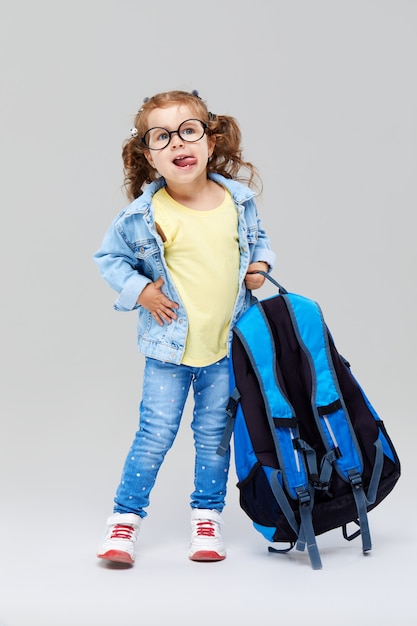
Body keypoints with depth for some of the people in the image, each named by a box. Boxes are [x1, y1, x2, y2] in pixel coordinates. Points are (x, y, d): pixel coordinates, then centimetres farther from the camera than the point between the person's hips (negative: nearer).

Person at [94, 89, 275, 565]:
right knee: (155, 434, 2)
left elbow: (257, 238, 16)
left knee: (214, 434, 12)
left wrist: (260, 264, -2)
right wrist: (138, 290, -11)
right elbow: (108, 257, 2)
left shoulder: (238, 200, -4)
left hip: (226, 343, 3)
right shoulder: (142, 216, -13)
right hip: (169, 346, -2)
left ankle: (206, 517, 28)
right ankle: (125, 518, 18)